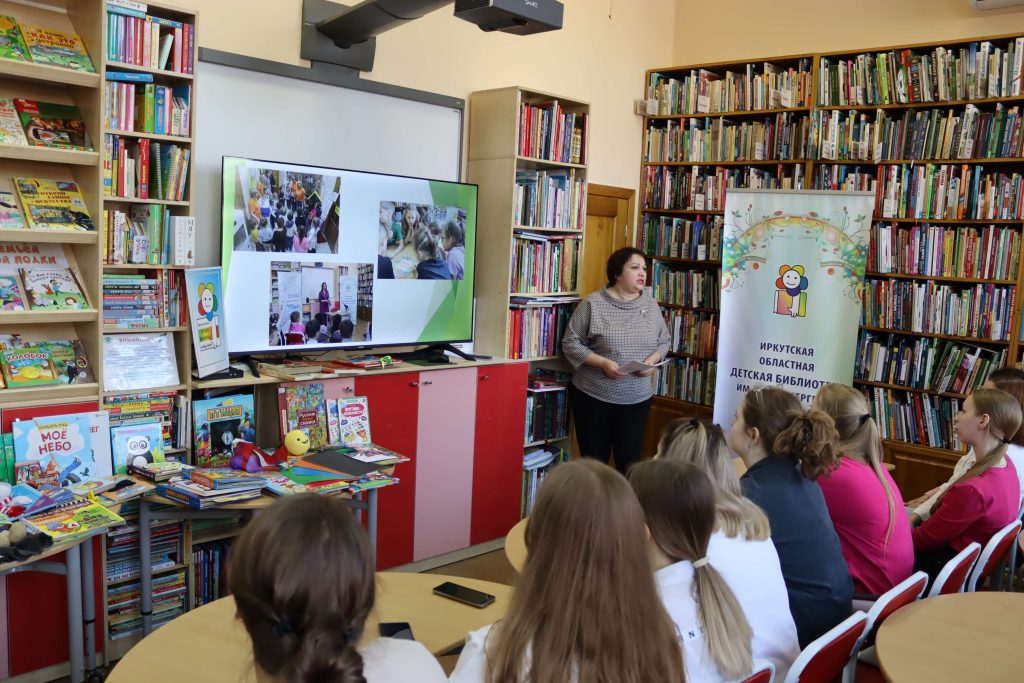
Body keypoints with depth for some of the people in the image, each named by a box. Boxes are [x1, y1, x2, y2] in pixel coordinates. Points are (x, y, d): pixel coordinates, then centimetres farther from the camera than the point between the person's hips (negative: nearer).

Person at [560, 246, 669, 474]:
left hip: (637, 398, 3)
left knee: (629, 461, 6)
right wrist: (603, 363, -18)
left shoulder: (651, 305, 6)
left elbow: (663, 341, 14)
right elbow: (571, 342, -6)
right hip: (593, 396, -3)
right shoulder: (593, 303, -8)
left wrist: (651, 360, -7)